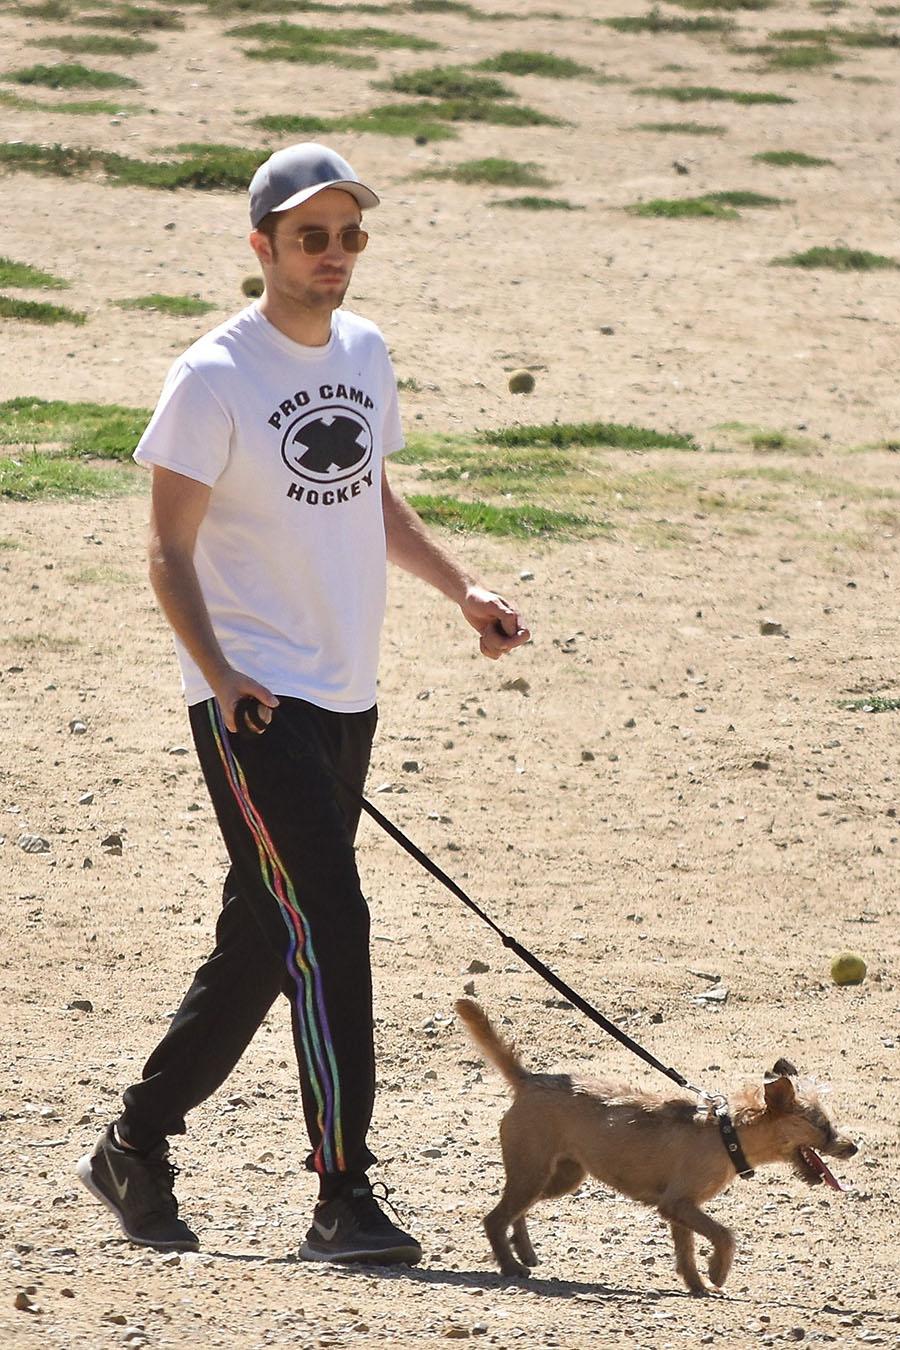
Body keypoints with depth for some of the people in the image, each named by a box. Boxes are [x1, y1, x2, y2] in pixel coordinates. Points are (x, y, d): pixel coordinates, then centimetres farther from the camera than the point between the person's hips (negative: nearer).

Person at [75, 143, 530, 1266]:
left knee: (264, 940, 11)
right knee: (326, 921, -15)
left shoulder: (364, 352, 11)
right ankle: (343, 1198, -14)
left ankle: (136, 1149, 24)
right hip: (253, 699, -7)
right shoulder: (215, 376, -10)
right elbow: (170, 551, -9)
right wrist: (219, 673, -21)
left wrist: (462, 590, 17)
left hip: (344, 695, 7)